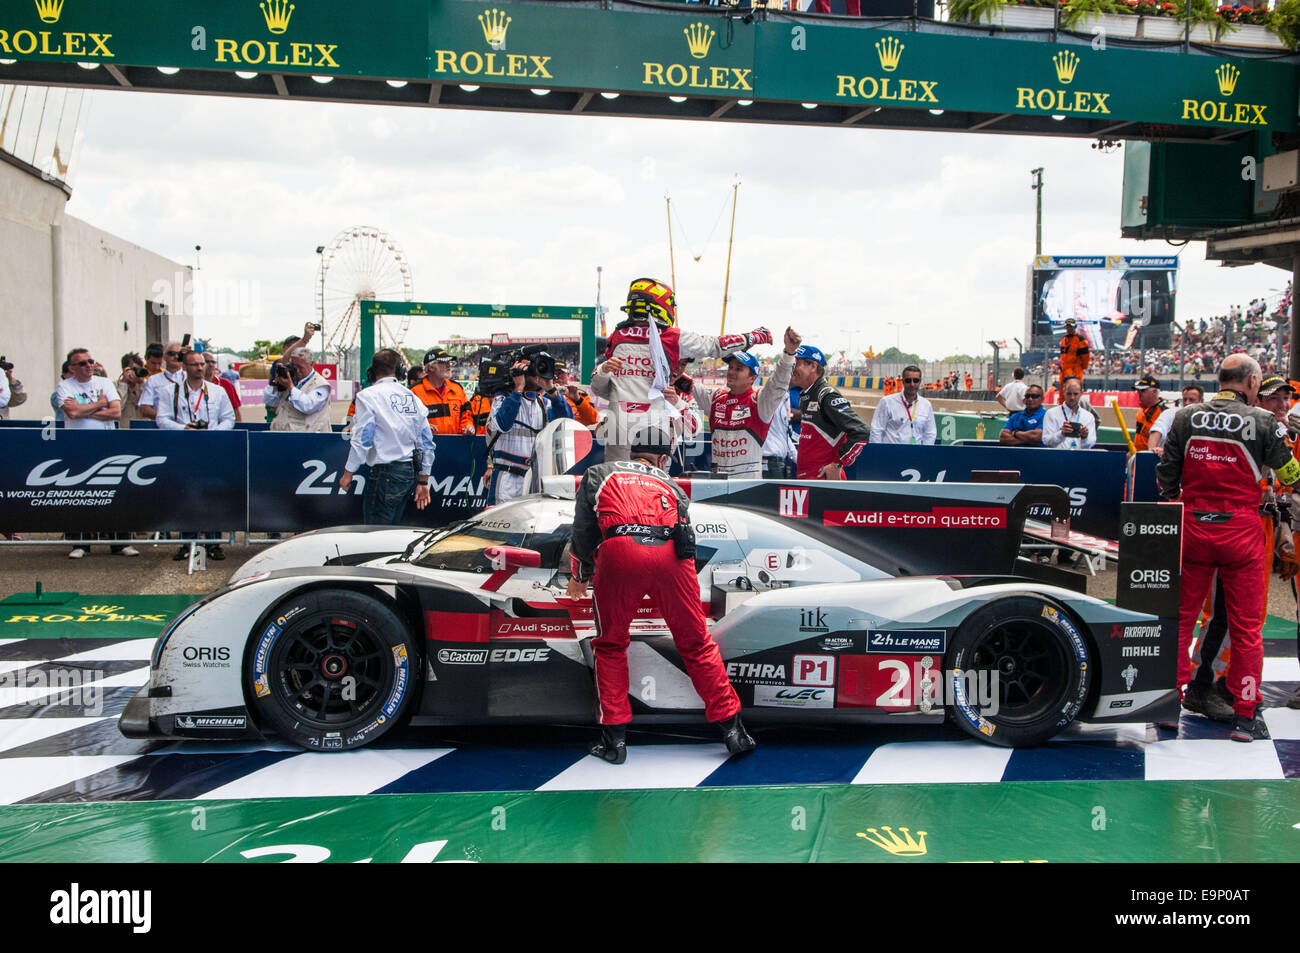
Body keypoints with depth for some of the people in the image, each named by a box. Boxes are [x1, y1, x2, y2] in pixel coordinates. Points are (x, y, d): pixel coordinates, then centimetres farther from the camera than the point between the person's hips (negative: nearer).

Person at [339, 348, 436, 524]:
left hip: (386, 472, -7)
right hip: (411, 471, 7)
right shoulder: (412, 397, 12)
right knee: (392, 527, 14)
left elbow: (361, 440, -11)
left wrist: (348, 473, 0)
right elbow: (427, 443, 13)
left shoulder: (368, 395, -6)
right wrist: (423, 482, 20)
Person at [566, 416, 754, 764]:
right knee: (696, 642, 16)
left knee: (610, 644, 17)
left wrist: (580, 577, 43)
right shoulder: (671, 486, 34)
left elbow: (583, 530, 27)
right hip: (670, 553, 1)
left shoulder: (599, 474, 30)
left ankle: (614, 738, 14)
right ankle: (731, 728, 17)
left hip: (619, 550, -1)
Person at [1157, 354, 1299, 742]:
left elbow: (1166, 475, 3)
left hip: (1193, 525, 3)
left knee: (1182, 617, 11)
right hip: (1241, 529, -2)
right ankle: (1245, 715, 10)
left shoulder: (1186, 417, 2)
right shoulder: (1262, 421, -6)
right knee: (1246, 625, 6)